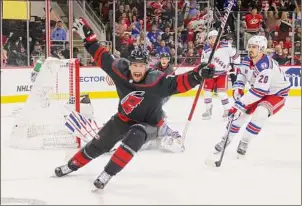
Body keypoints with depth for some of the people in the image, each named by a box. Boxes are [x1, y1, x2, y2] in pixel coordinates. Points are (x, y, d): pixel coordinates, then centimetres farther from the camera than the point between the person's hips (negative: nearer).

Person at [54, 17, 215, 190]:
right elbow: (103, 57, -7)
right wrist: (88, 37, -6)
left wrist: (197, 75, -57)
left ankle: (107, 174, -27)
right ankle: (72, 165, 36)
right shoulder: (121, 70, -20)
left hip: (148, 124, -4)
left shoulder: (157, 81, -31)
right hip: (125, 118, 4)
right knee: (99, 144, 12)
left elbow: (178, 83, -40)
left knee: (134, 136, -36)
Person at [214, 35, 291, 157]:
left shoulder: (265, 66, -35)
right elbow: (242, 75, 10)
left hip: (277, 94, -8)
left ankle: (244, 142, -16)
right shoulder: (247, 61, -9)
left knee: (260, 113, -31)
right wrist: (238, 89, -9)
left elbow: (259, 91, -41)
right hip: (258, 92, 8)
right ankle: (227, 138, 22)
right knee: (241, 112, 2)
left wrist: (240, 104, -42)